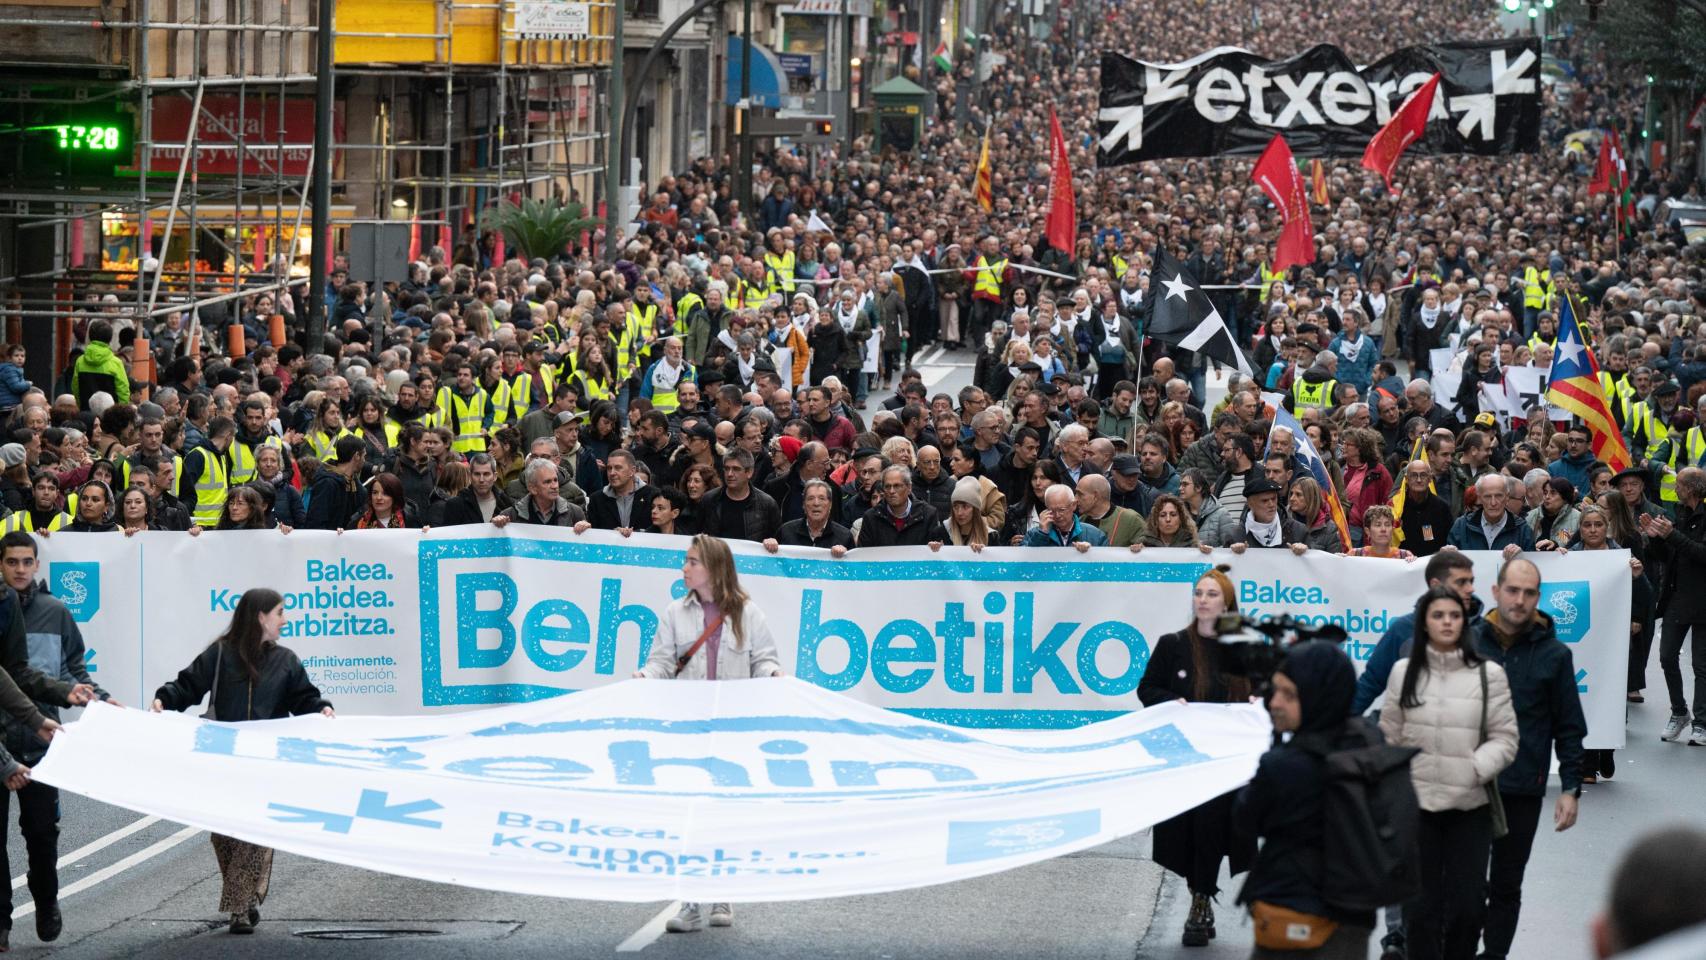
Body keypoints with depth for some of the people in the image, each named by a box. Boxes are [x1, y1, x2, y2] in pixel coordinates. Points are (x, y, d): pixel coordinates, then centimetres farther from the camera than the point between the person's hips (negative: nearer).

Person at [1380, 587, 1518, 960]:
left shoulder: (1489, 674, -2)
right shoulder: (1404, 672, 4)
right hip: (1416, 803, 1)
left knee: (1467, 906, 1)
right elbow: (1390, 739, 8)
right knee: (1421, 905, 4)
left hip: (1470, 806, -1)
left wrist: (1474, 769, -16)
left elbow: (1505, 738, -1)